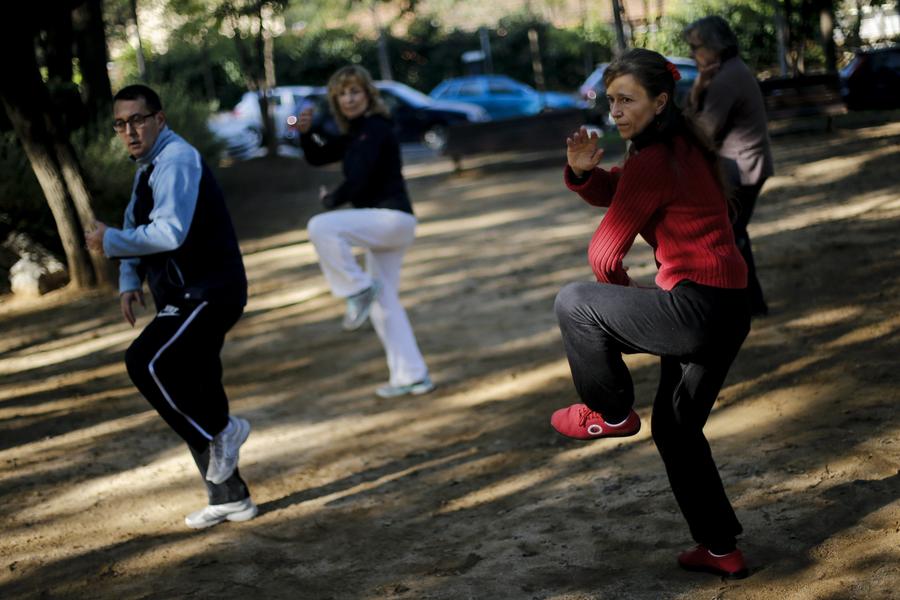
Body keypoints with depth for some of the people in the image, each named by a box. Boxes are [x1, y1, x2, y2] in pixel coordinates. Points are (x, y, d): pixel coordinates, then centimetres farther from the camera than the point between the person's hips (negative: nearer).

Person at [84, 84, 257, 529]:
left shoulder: (175, 161, -16)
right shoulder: (147, 166, 16)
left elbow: (170, 232, -29)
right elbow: (138, 227, 22)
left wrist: (109, 242, -19)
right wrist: (130, 281, 7)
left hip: (208, 294, -10)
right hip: (186, 299, 10)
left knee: (146, 362, -25)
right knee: (190, 402, 11)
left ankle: (222, 430, -9)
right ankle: (229, 498, 21)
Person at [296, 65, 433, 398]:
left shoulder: (376, 128, -10)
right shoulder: (354, 135, 17)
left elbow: (360, 180, -18)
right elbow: (316, 158, 22)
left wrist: (330, 200, -1)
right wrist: (306, 132, 3)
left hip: (392, 217, -10)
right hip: (383, 224, 10)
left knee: (320, 227, -27)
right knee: (384, 304, 11)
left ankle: (358, 290, -15)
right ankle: (411, 376, 15)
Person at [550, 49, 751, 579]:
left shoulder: (653, 162, -15)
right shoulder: (680, 145, 13)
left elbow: (605, 255, -11)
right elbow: (612, 191, 17)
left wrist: (625, 289, 10)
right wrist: (584, 171, -5)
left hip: (695, 308, -10)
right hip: (730, 311, 10)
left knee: (574, 303, 2)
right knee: (676, 428, 20)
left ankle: (612, 413, 18)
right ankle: (721, 549, 26)